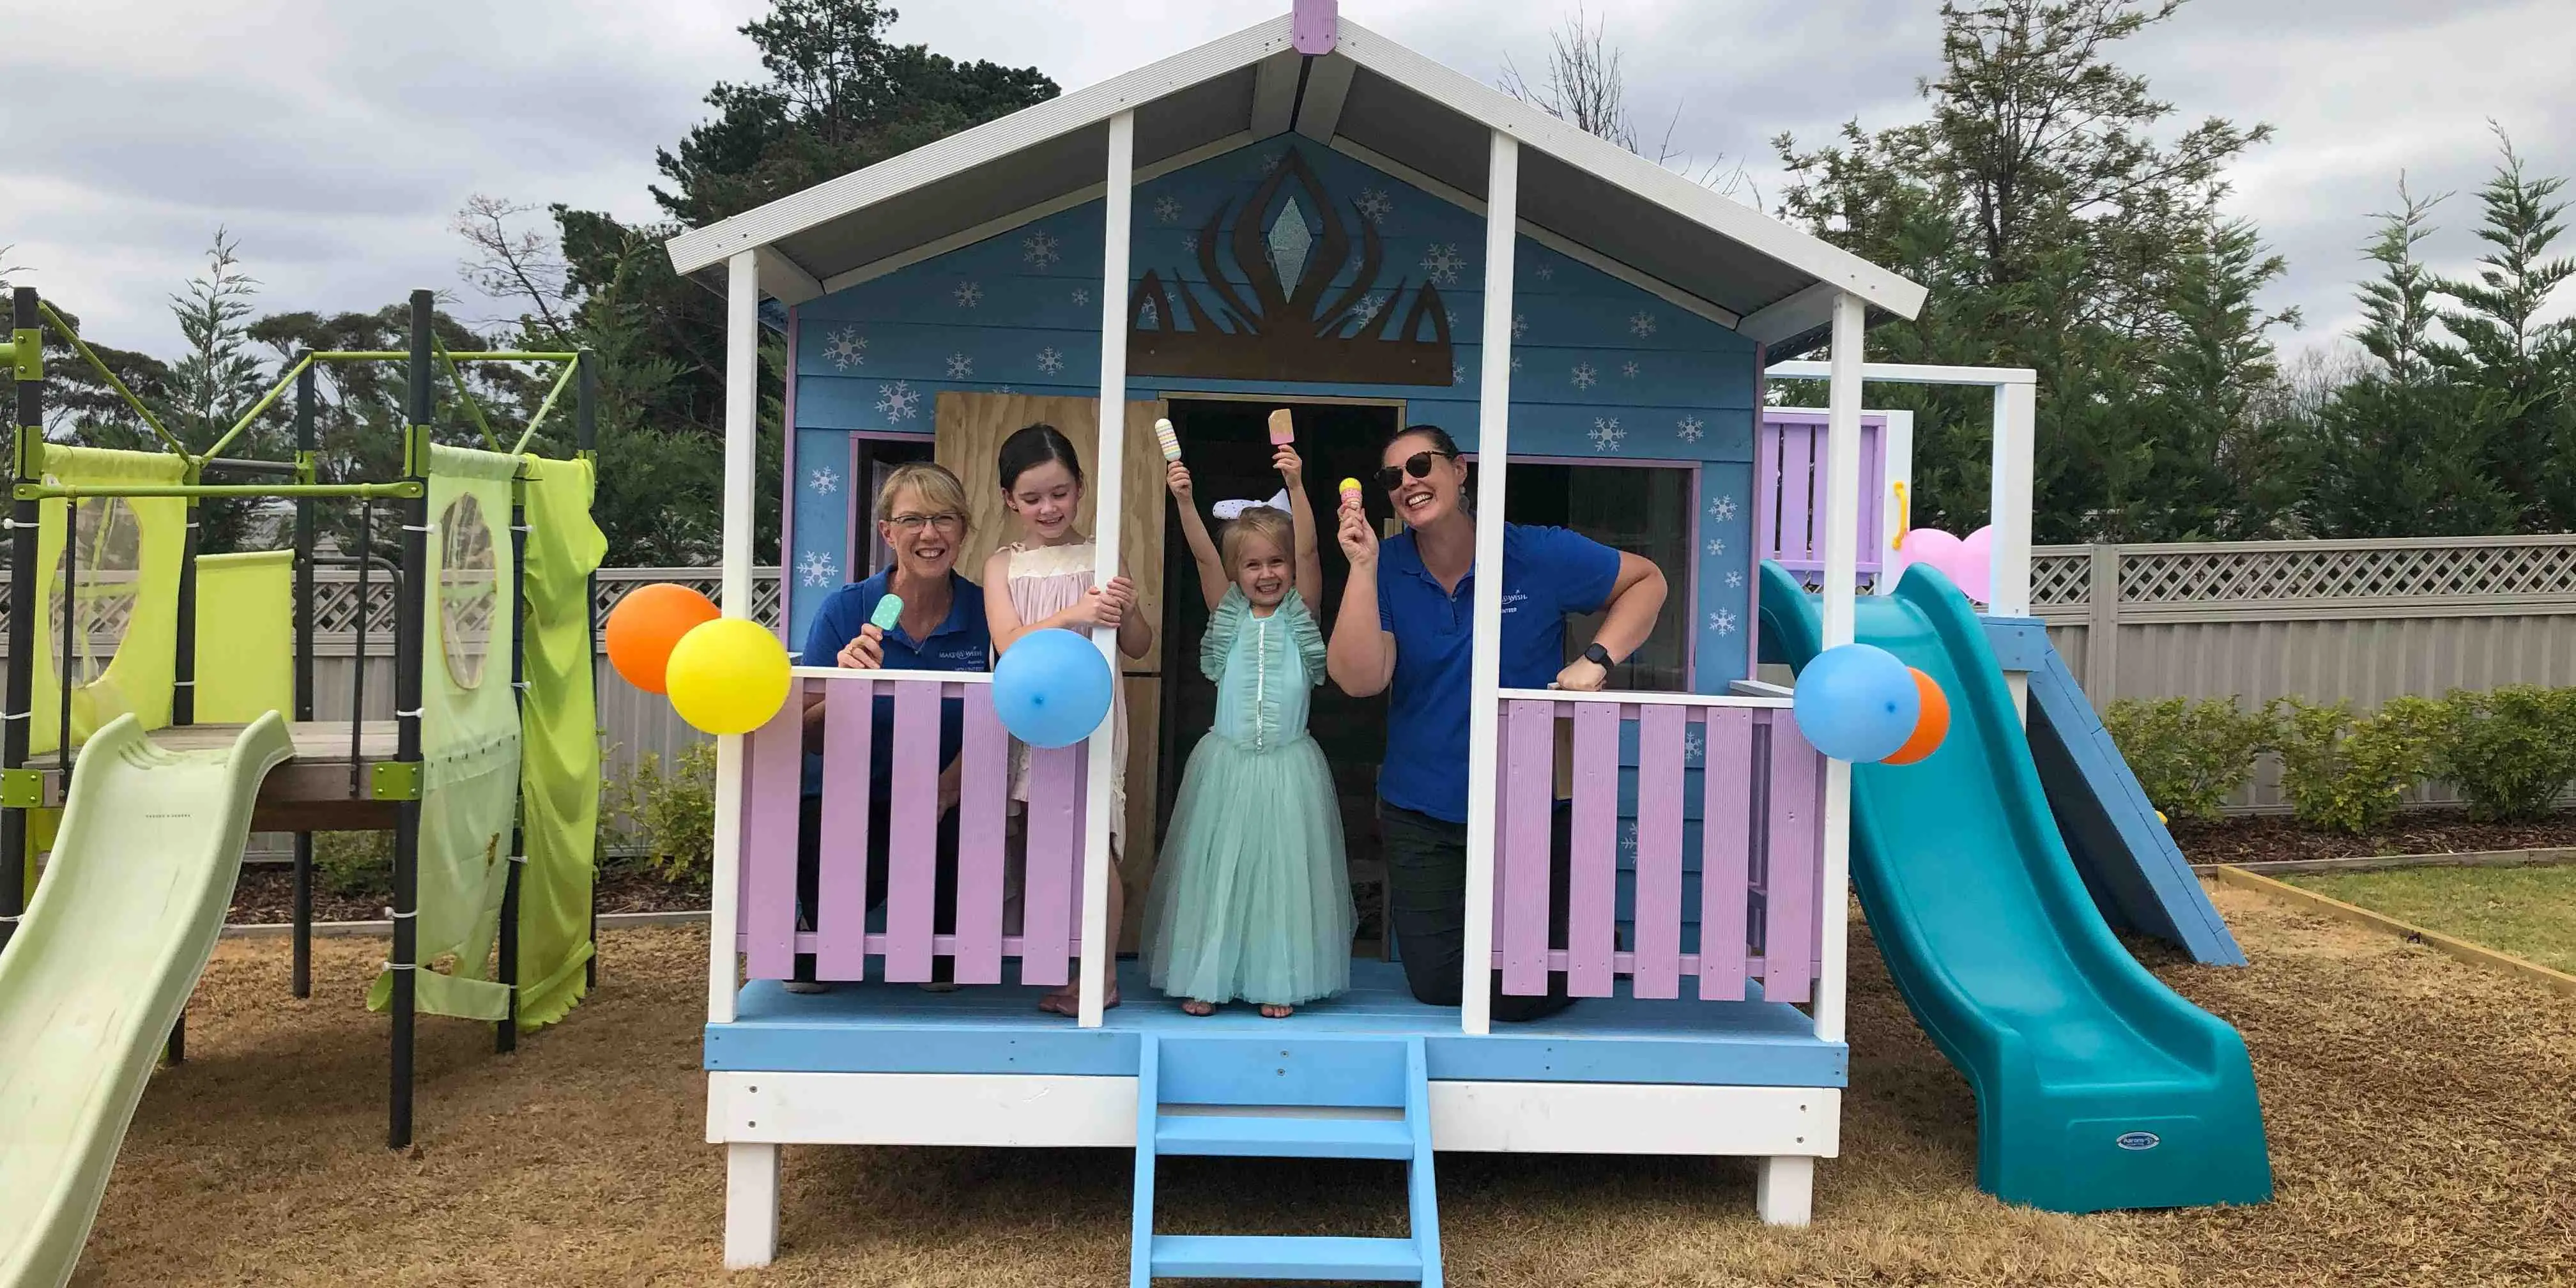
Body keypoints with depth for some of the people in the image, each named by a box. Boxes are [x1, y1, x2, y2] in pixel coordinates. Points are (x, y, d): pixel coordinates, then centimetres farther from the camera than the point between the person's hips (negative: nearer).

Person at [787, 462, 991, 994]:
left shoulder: (984, 613, -2)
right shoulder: (846, 610, -4)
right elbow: (809, 740, -6)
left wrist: (942, 795, -21)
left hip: (948, 807, 1)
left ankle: (940, 954, 5)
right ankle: (817, 953, 7)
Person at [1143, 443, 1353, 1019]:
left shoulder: (1301, 613, 1)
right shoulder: (1228, 614, 3)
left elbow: (1308, 550, -13)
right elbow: (1203, 555, -10)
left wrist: (1295, 487, -25)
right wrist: (1185, 501, -24)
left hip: (1289, 767, -1)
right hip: (1226, 764, 1)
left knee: (1284, 868, 4)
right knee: (1215, 868, 5)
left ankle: (1278, 981, 16)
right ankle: (1206, 978, 16)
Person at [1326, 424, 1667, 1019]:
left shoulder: (1538, 555, -9)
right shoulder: (1386, 569, -6)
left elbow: (1647, 580, 2)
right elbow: (1359, 680, -19)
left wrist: (1596, 659, -13)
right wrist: (1362, 567, -26)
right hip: (1421, 817, 2)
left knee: (1520, 999, 2)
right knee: (1437, 988, 8)